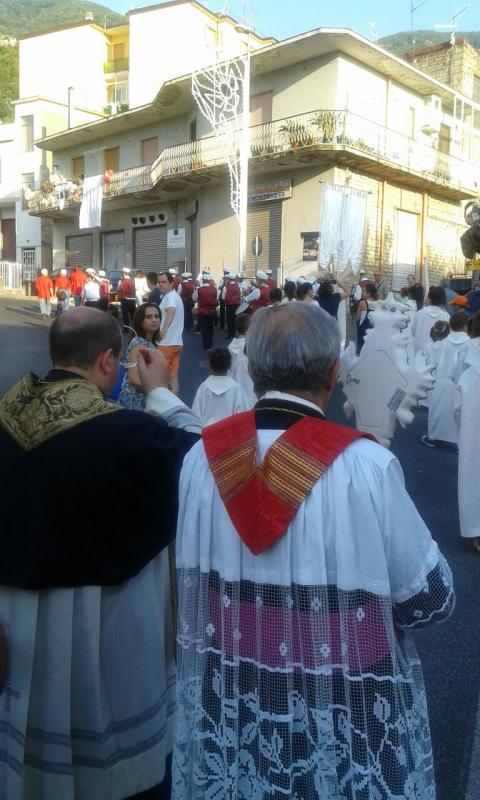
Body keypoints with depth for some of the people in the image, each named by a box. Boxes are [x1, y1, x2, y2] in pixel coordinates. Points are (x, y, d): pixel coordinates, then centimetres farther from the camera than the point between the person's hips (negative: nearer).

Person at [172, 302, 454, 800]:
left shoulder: (202, 456, -13)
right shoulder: (366, 466, -25)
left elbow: (190, 573, 2)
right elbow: (431, 598, -13)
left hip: (228, 704, 4)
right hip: (344, 712, -3)